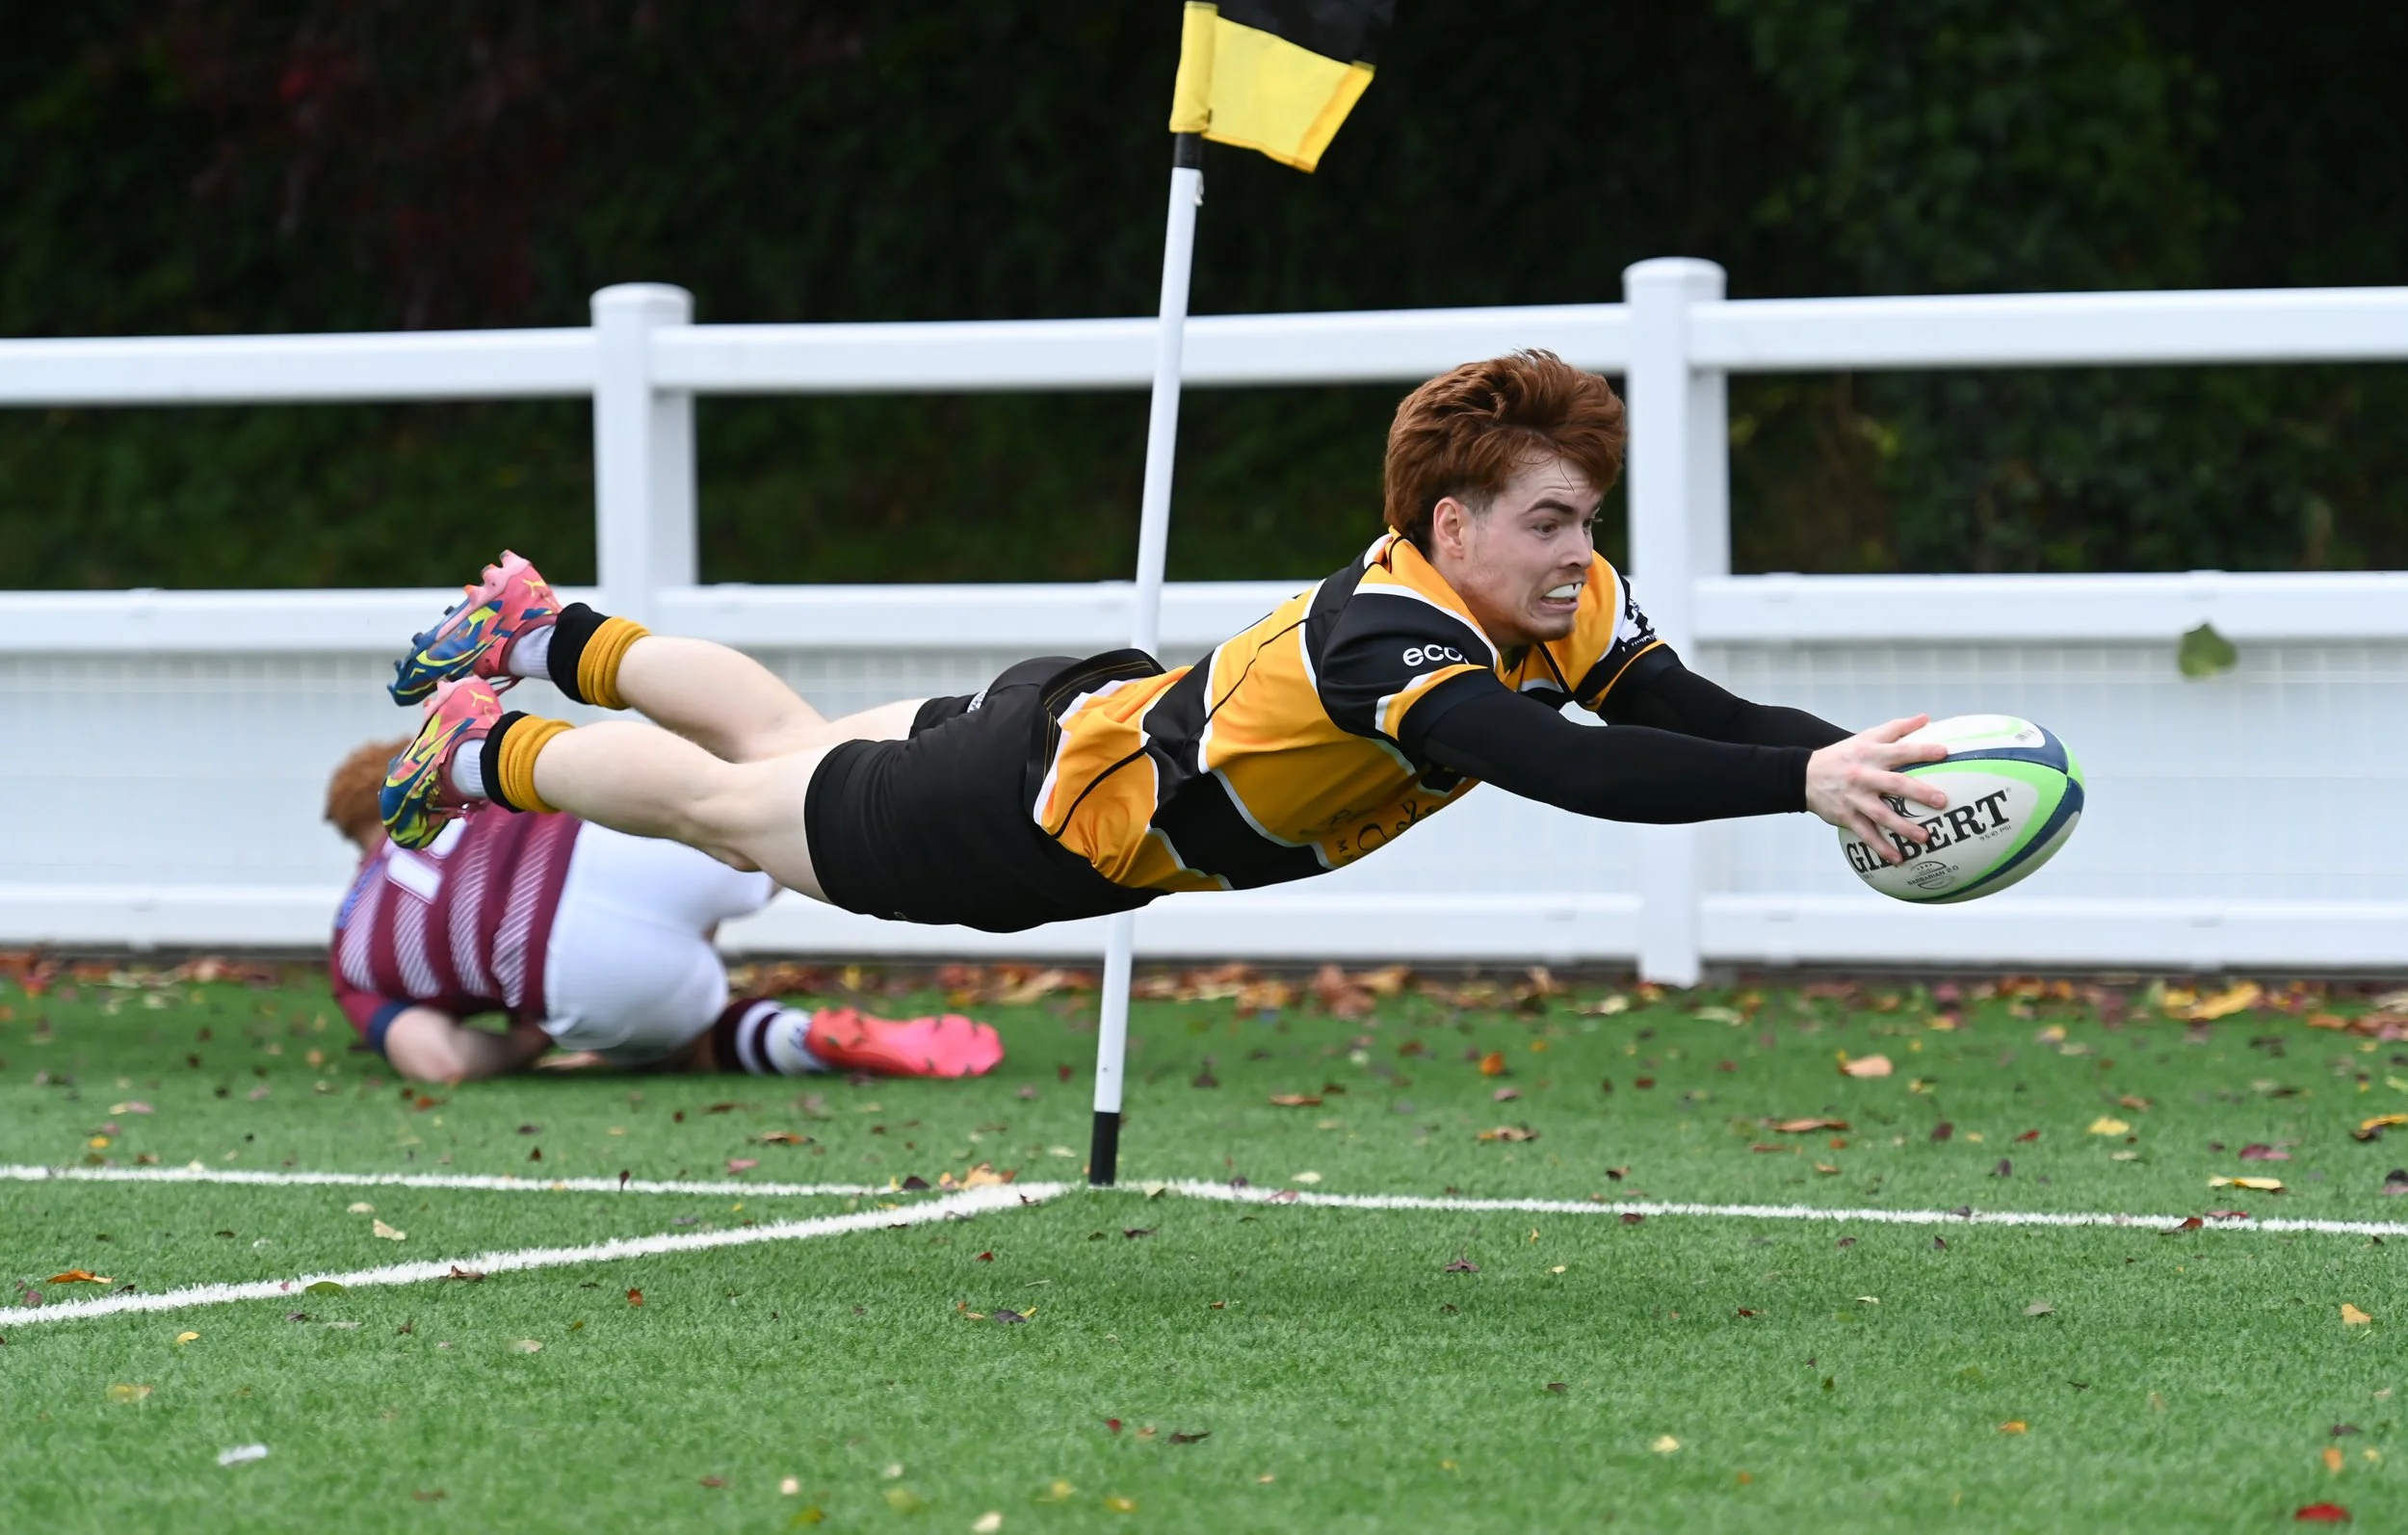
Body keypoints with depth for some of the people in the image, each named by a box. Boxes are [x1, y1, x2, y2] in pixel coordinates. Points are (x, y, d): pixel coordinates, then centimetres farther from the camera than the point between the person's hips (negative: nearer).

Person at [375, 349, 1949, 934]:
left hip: (1111, 723, 7)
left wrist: (1843, 757, -46)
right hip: (1039, 805, -7)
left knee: (790, 740, 31)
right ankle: (487, 749, 46)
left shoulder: (1565, 605, -19)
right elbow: (1563, 766, -56)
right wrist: (1802, 781, -64)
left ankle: (551, 637, 53)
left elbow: (1692, 713, -28)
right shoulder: (1390, 634, -43)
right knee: (729, 805, 20)